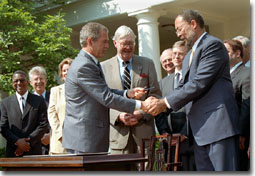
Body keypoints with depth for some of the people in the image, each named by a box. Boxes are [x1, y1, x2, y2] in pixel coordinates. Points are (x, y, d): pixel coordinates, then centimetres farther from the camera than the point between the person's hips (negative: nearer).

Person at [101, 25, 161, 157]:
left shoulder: (147, 64, 10)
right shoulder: (104, 67, 7)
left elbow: (155, 95, 7)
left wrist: (142, 113, -9)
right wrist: (118, 116, -12)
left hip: (143, 131, 1)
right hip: (119, 133, -1)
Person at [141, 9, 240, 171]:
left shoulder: (213, 45, -6)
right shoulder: (189, 56, 24)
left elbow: (199, 83, -15)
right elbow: (183, 86, 17)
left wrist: (165, 103, -12)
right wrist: (159, 103, -2)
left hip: (218, 123, -9)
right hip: (200, 130, 9)